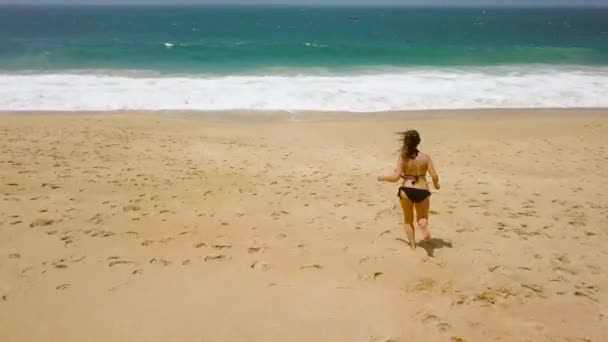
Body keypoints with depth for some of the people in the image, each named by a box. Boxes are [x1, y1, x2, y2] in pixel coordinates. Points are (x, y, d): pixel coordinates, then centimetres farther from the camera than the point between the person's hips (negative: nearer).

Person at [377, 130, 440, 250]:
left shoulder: (402, 158, -6)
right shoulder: (425, 157, -3)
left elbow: (396, 177, -11)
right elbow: (434, 176, -5)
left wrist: (382, 178, 7)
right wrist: (436, 184, 17)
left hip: (407, 191, -1)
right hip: (422, 192, 1)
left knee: (408, 220, 21)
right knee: (422, 218, 22)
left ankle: (413, 246, 11)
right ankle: (424, 226, -14)